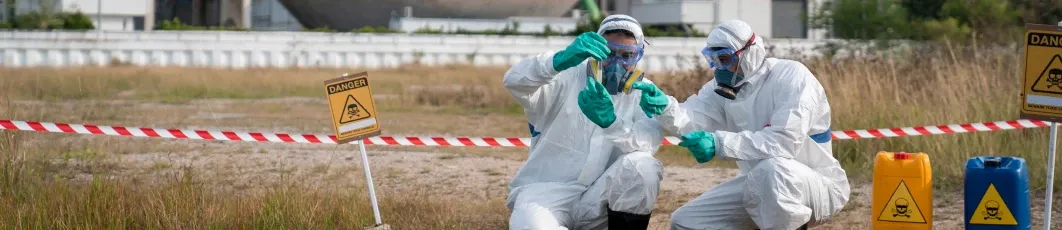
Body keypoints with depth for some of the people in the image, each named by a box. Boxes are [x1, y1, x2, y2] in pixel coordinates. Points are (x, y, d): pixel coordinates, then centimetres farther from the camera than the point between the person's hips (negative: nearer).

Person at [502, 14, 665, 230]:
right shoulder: (569, 77, -1)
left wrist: (610, 121, -38)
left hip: (600, 197, 2)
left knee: (643, 166, -28)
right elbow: (514, 81, -22)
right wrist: (561, 60, -42)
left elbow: (649, 143, -17)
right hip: (548, 189, -2)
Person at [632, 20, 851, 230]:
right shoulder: (724, 86, 3)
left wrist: (720, 144, -40)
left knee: (771, 169, -40)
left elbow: (786, 141, -33)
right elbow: (693, 118, -16)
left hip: (818, 185, -8)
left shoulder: (791, 76, -20)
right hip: (760, 185, 8)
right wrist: (665, 107, -40)